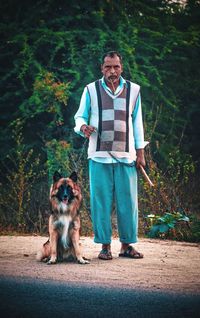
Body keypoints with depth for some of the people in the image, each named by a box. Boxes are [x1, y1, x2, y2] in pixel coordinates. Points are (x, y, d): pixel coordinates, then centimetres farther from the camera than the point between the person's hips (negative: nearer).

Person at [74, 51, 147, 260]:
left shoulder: (133, 90, 11)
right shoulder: (91, 90, 6)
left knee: (128, 201, 0)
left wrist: (140, 152, 9)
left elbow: (137, 122, 13)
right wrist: (83, 127, -13)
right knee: (101, 201, -2)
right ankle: (105, 245, 6)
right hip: (99, 155, -1)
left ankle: (126, 244, 10)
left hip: (126, 155, 1)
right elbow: (80, 116, 11)